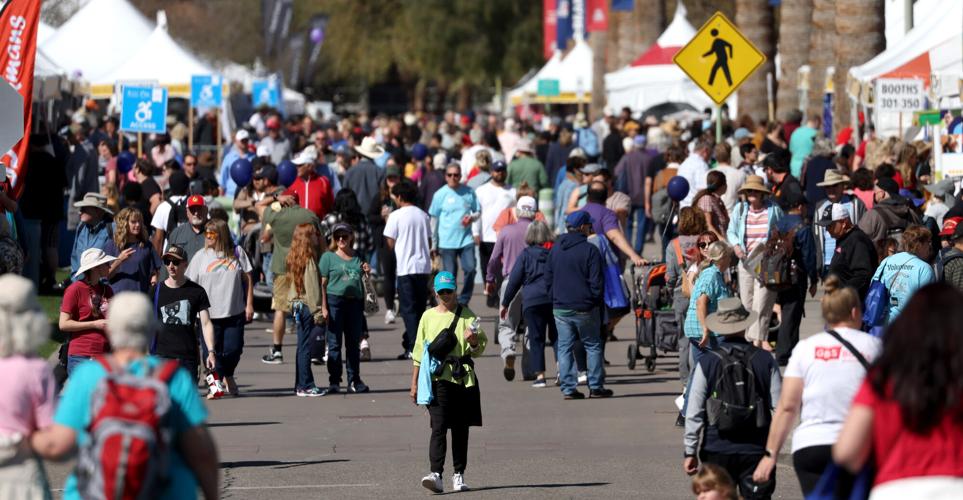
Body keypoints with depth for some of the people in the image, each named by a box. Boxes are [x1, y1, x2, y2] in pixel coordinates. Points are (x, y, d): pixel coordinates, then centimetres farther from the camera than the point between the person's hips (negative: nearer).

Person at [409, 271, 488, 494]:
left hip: (463, 378, 0)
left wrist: (473, 341, -21)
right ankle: (436, 474, -21)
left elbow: (479, 348, 3)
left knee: (460, 429, 5)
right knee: (439, 427, -11)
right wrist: (414, 383, 13)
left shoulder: (466, 315, 6)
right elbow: (419, 352, 15)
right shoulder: (428, 316, 11)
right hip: (437, 378, 0)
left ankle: (459, 475, 14)